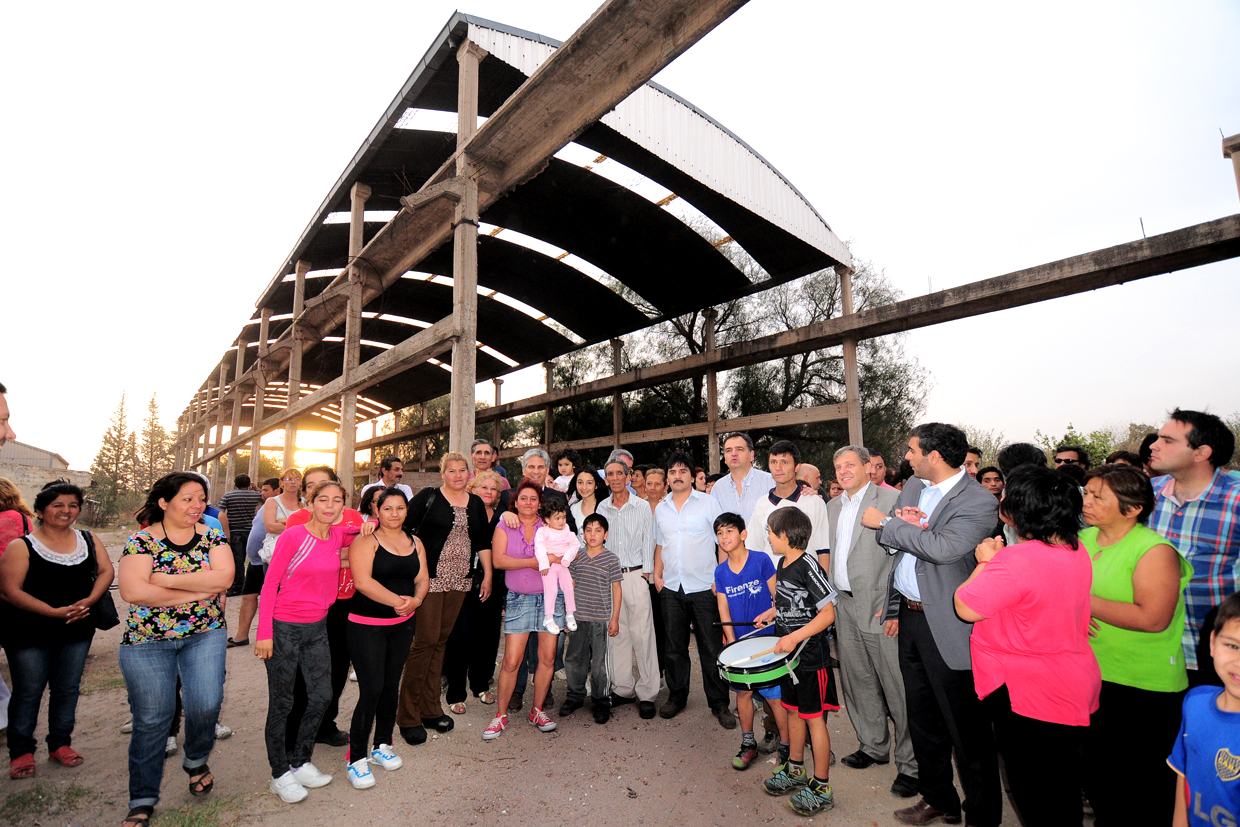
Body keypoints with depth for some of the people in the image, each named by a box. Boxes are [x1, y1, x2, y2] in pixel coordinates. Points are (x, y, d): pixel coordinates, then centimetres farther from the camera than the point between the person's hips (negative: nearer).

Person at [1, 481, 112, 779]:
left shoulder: (89, 540, 3)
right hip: (30, 634, -3)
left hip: (77, 631, 4)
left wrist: (88, 601, -17)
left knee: (67, 689, 13)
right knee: (28, 693, 7)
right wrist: (55, 612, -21)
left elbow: (106, 571, 1)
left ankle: (60, 744, 29)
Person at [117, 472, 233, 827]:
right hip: (147, 640, -1)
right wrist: (197, 591, -16)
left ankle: (196, 761, 24)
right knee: (151, 719, 3)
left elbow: (224, 577, -14)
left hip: (204, 635, 1)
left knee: (206, 704, -9)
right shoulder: (141, 541, -5)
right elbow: (133, 591, -17)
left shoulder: (212, 537, 1)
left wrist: (166, 579, -16)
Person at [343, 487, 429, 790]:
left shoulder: (415, 542, 8)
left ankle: (382, 745, 31)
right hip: (366, 625, -5)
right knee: (371, 689, -6)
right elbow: (363, 581, -20)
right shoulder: (366, 541, -10)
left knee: (391, 685, 13)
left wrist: (415, 600, -16)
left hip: (403, 624, 5)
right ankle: (356, 758, 10)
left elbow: (422, 578, 4)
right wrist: (396, 600, -25)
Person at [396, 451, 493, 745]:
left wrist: (487, 575, 12)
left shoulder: (476, 503, 12)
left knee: (441, 640, 10)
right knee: (425, 640, -4)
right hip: (429, 577, -4)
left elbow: (483, 542, 15)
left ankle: (430, 708, 22)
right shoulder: (428, 497, -1)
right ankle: (408, 716, 10)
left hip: (459, 581, 4)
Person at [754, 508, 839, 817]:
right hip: (789, 653, 8)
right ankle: (795, 770, 36)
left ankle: (821, 788, 18)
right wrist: (772, 612, 10)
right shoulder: (783, 564, 4)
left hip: (810, 655, -8)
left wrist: (795, 637, -27)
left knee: (814, 718, 4)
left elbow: (828, 613, -24)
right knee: (793, 710, 20)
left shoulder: (808, 566, -22)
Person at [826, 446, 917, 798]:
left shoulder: (892, 499, -9)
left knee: (896, 685, 1)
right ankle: (874, 746, 34)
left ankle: (911, 764, 17)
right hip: (844, 606, 7)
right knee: (857, 681, 16)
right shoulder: (833, 506, 13)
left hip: (880, 608, -7)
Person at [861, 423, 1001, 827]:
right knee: (922, 718, 21)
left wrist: (887, 522, -19)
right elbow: (893, 542, 15)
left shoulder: (979, 501, -16)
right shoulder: (913, 486, 7)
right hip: (908, 616, 8)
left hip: (946, 626, -8)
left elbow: (944, 548, -30)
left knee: (966, 728, 6)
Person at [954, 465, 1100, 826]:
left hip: (1026, 694, -8)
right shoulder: (1077, 551, -1)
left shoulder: (1016, 561, -30)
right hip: (1075, 688, 9)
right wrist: (997, 559, 4)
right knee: (1063, 785, 24)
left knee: (1033, 790, 11)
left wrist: (985, 562, -11)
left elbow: (965, 607, -21)